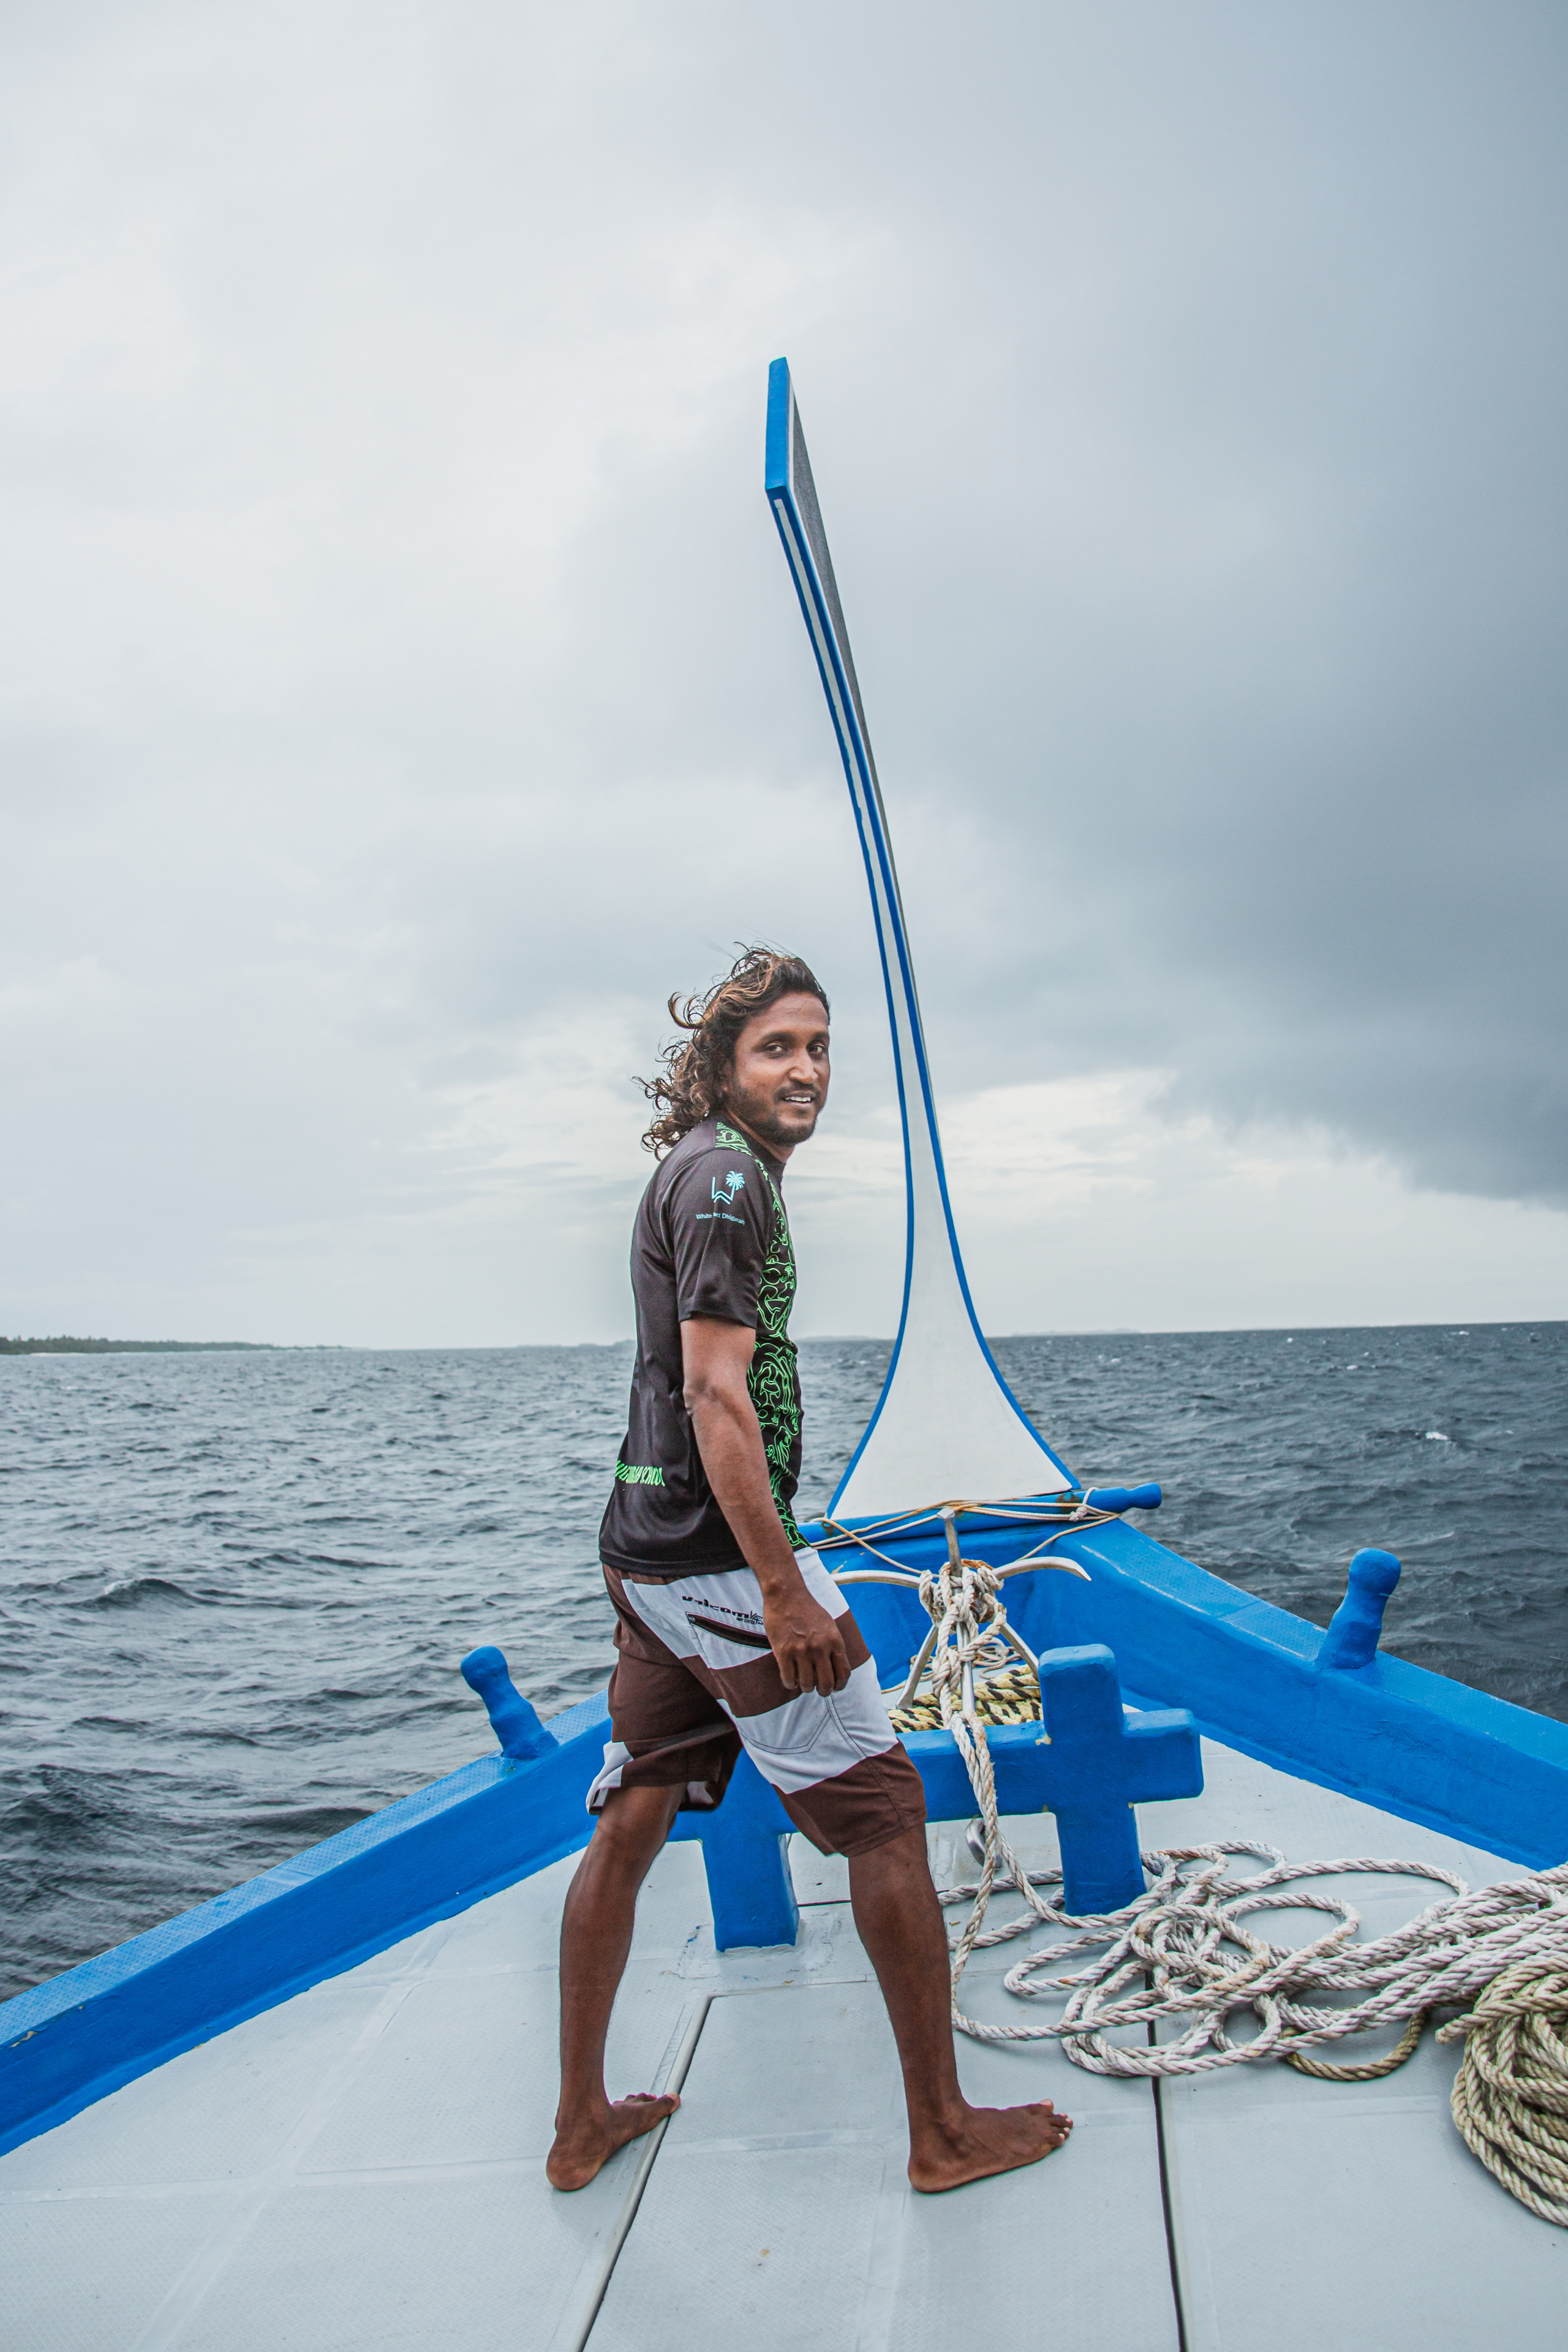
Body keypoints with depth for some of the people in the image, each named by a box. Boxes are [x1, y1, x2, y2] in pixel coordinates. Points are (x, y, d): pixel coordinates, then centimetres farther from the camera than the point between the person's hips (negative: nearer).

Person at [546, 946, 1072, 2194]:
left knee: (631, 1822, 14)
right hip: (722, 1553, -10)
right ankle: (945, 2130, 13)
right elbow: (717, 1394, -22)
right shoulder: (728, 1175, -13)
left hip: (649, 1555, 10)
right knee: (886, 1809, 1)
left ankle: (582, 2120, 25)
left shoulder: (698, 1171, 18)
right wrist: (783, 1591, -23)